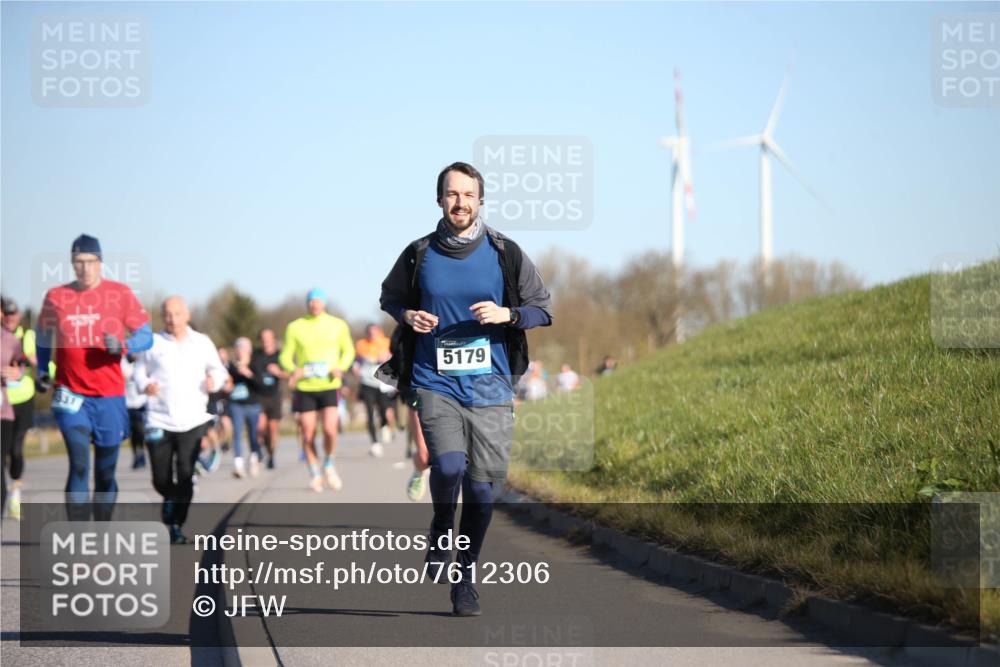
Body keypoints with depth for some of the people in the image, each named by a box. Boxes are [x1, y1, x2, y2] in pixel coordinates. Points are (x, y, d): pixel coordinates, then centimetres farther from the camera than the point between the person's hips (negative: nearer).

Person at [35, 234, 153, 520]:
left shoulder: (120, 293, 0)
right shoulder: (55, 297, 4)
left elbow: (146, 336, 1)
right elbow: (42, 337, 20)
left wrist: (122, 346, -19)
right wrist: (42, 371, 6)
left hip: (109, 397, 1)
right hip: (71, 396, 0)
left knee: (105, 471, 8)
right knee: (79, 466, -14)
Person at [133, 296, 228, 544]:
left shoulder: (202, 343, 10)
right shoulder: (153, 343, 5)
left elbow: (218, 369, 18)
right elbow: (139, 371, 10)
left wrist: (214, 380, -4)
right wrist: (145, 385, -11)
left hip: (192, 421, 0)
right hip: (159, 421, 0)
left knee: (186, 475, -9)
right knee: (161, 479, 1)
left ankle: (177, 525, -1)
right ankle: (170, 498, 35)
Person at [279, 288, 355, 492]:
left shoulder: (338, 325, 6)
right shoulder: (295, 327, 4)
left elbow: (348, 350, 14)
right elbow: (286, 356, 5)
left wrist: (341, 367, -6)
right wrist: (293, 370, -16)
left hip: (329, 386, -1)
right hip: (304, 388, 1)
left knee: (330, 430, -15)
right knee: (308, 435, 1)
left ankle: (329, 465, 12)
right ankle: (315, 474, 20)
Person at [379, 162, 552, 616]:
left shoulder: (505, 253, 1)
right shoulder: (419, 255, 2)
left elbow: (542, 309, 7)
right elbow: (389, 297, 19)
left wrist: (506, 314, -12)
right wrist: (408, 315, -3)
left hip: (489, 386, 1)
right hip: (436, 383, -1)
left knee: (481, 488, 2)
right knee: (448, 466, -23)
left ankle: (465, 578, 19)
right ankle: (441, 527, 10)